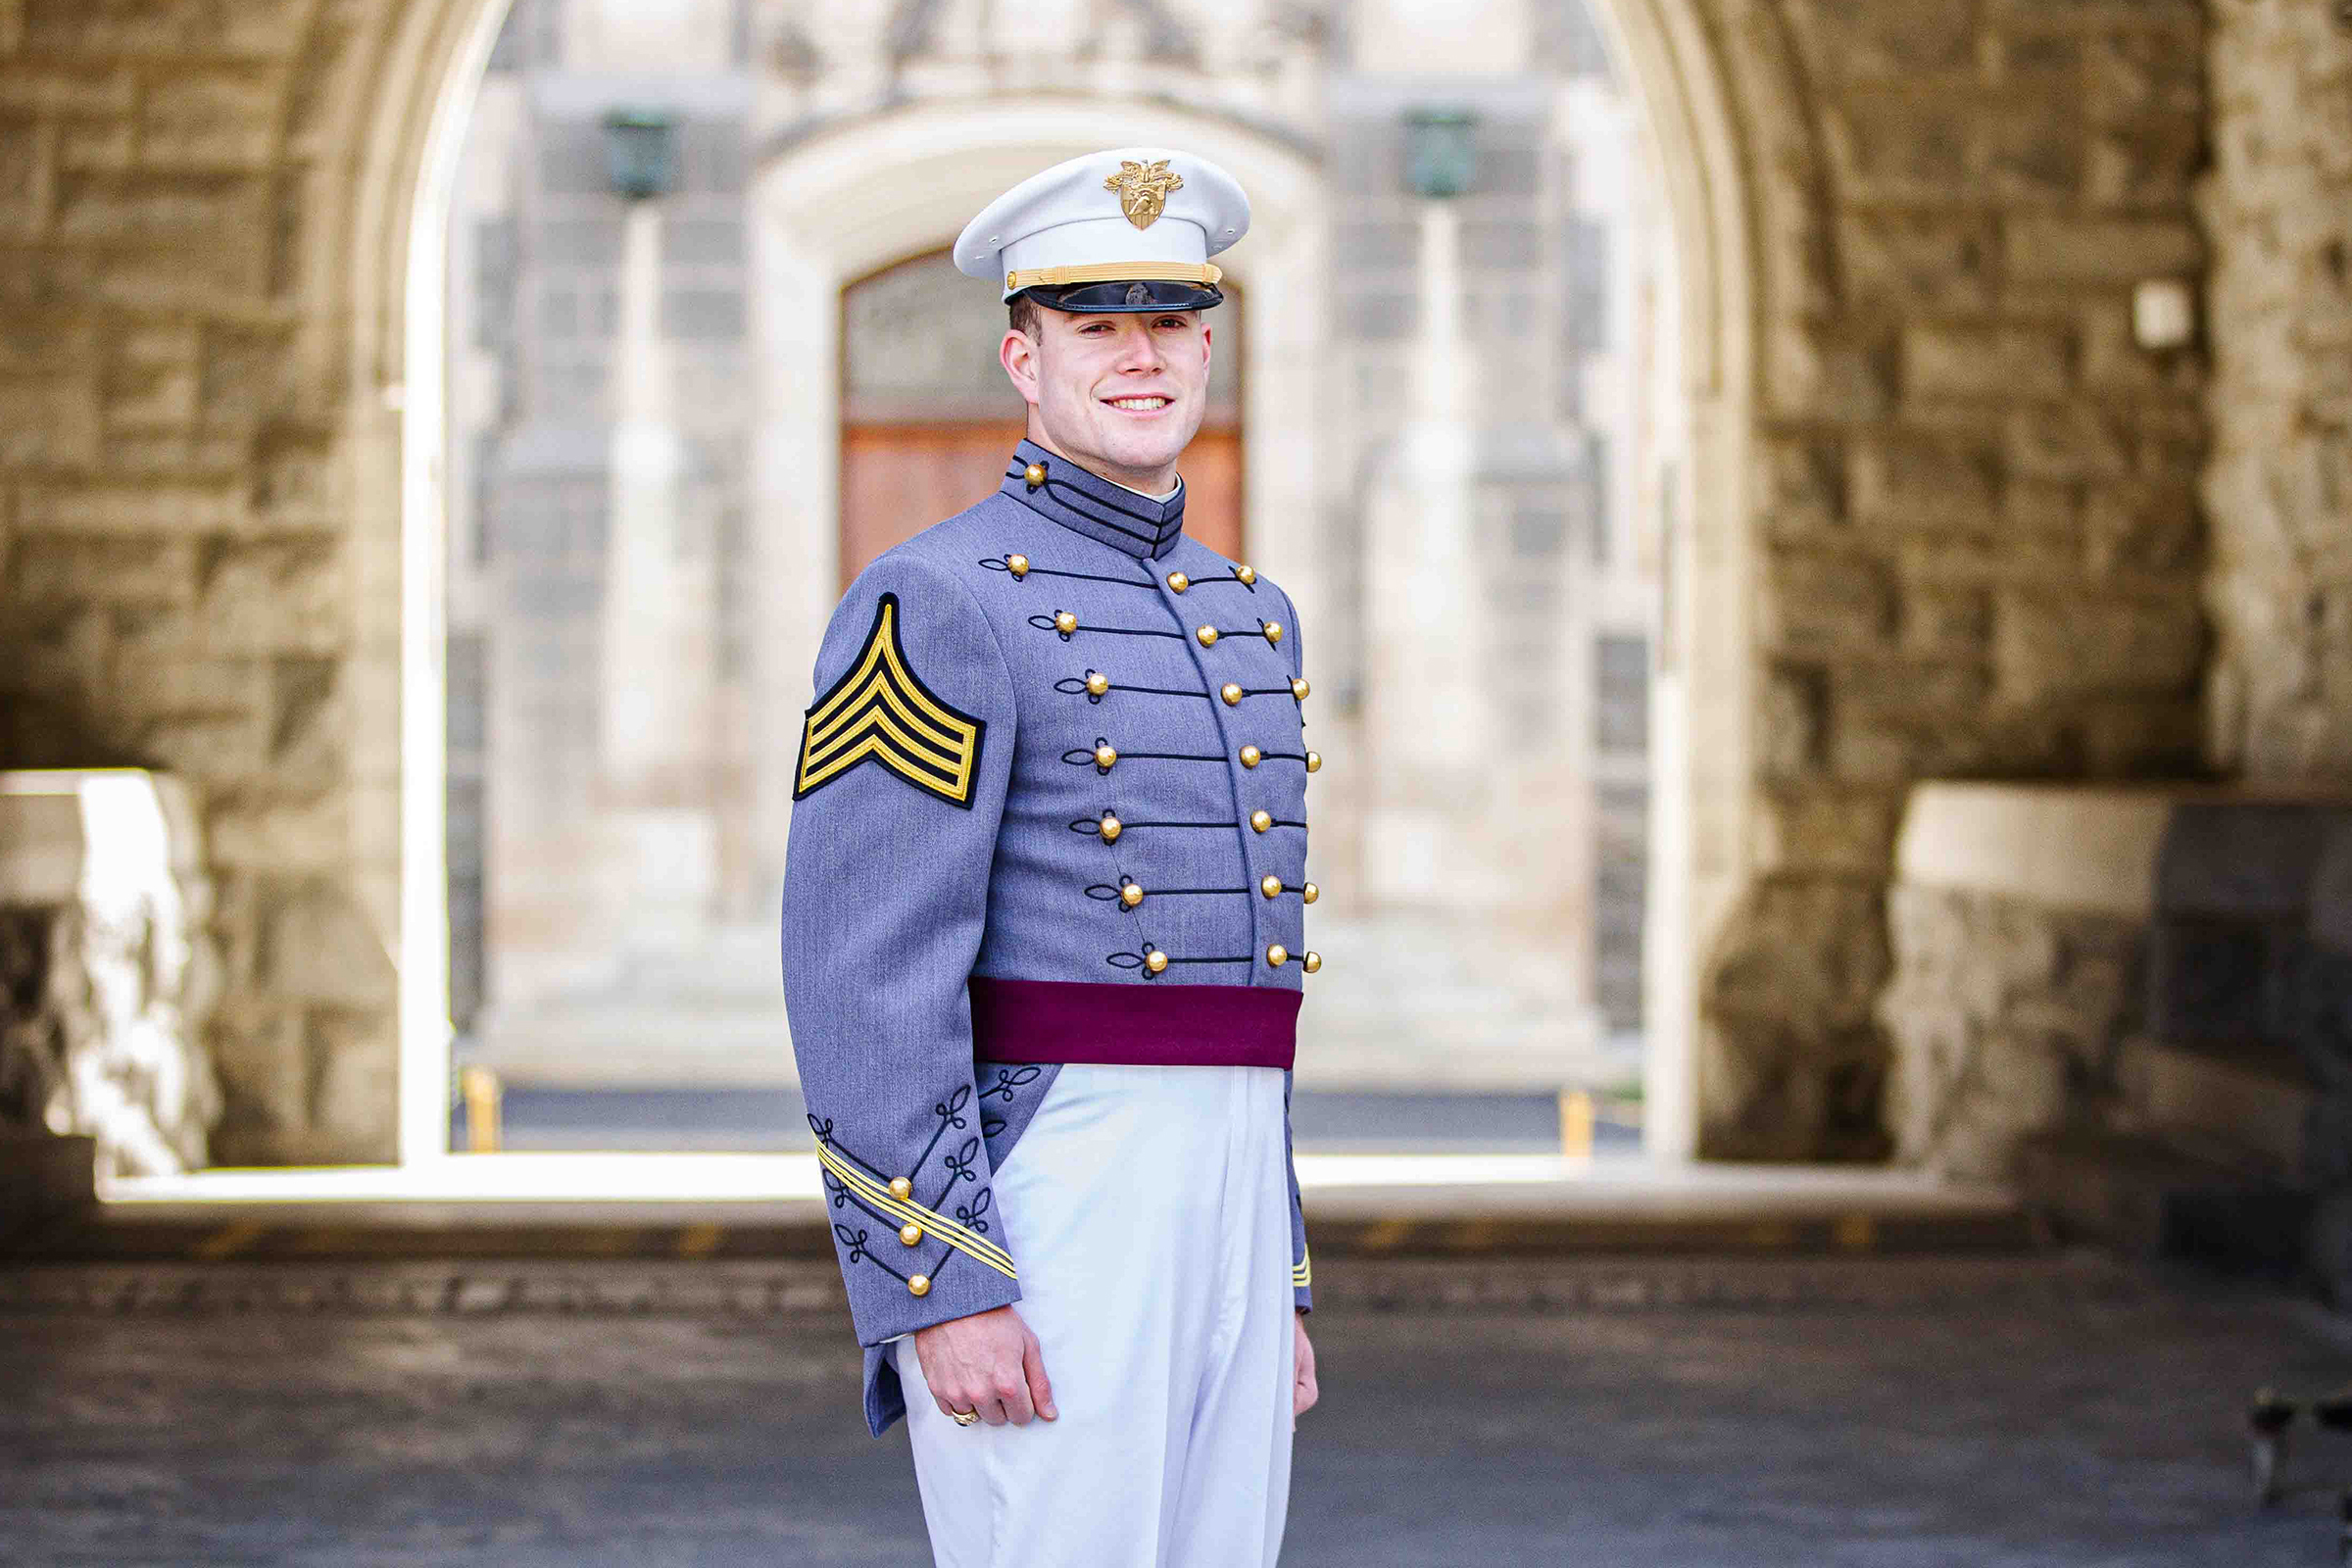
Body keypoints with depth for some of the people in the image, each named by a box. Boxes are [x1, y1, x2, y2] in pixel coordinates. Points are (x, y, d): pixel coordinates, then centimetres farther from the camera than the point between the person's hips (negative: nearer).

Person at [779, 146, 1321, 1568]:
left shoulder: (1244, 620, 18)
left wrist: (1279, 1285, 18)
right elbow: (865, 980, -15)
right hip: (1027, 1212, -8)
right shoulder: (935, 608, -9)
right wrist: (945, 1290, -21)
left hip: (1219, 1217, 8)